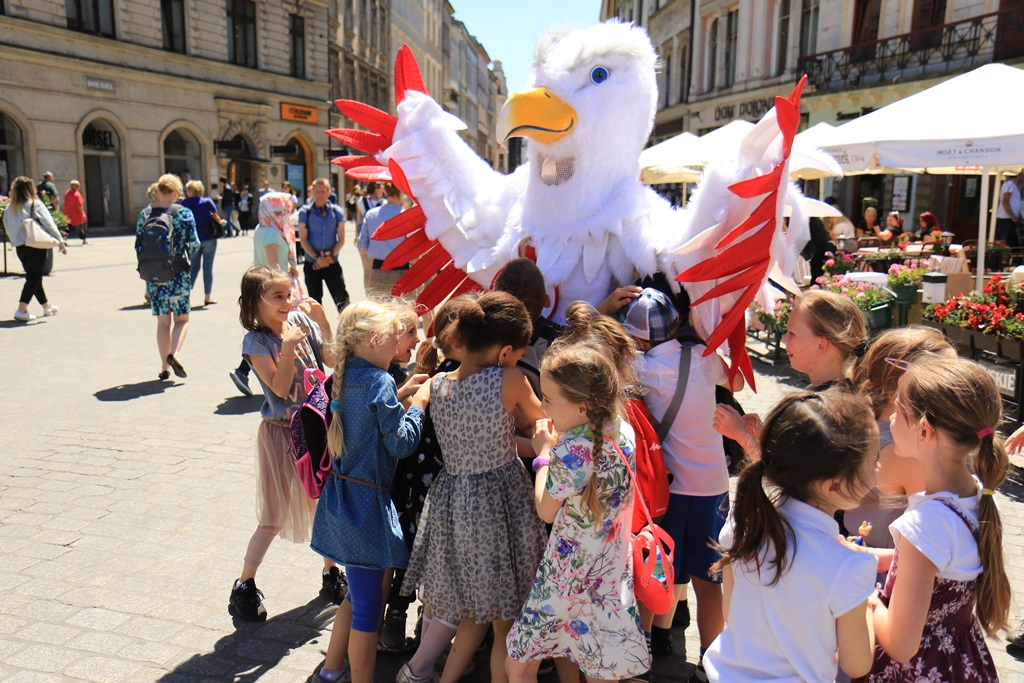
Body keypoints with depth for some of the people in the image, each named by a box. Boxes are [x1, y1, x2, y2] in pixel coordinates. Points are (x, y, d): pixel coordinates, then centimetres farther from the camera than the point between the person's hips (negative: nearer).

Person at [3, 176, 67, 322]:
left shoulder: (10, 208, 6)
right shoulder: (35, 204, -8)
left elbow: (7, 226, 9)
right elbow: (49, 224, -9)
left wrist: (15, 241, 19)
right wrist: (60, 241, -3)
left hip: (19, 247, 6)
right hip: (36, 245, -6)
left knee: (33, 277, 16)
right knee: (34, 278, -3)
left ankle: (47, 307, 29)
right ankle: (21, 310, -13)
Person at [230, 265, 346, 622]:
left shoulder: (301, 321, 0)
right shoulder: (256, 341, -11)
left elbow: (334, 360, -2)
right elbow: (280, 387, -18)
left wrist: (322, 322, -11)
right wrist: (288, 348, -29)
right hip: (281, 433, -4)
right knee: (275, 516, 2)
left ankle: (331, 574, 33)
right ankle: (243, 586, 21)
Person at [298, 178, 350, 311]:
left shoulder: (337, 211, 2)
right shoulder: (305, 212, 0)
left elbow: (341, 239, 3)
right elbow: (303, 240, -2)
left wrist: (331, 256, -9)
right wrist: (317, 258, -12)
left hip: (332, 263, 0)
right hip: (311, 264, 0)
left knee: (342, 298, -8)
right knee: (315, 301, 10)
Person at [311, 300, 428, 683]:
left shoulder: (346, 378, 6)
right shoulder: (379, 382, -19)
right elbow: (402, 443, -17)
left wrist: (402, 397, 11)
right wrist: (417, 404, -5)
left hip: (343, 499, 9)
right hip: (367, 506, -9)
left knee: (360, 592, 25)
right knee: (368, 606, 5)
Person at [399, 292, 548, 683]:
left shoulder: (436, 384, -3)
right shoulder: (510, 381, -16)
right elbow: (541, 424, 1)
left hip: (450, 503, 5)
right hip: (501, 504, -5)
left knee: (466, 606, 26)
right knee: (506, 621, 13)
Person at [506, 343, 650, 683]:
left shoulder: (570, 454, -28)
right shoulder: (624, 431, -5)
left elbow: (546, 511, -12)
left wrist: (544, 452, -3)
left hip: (568, 575, -7)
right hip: (614, 574, 7)